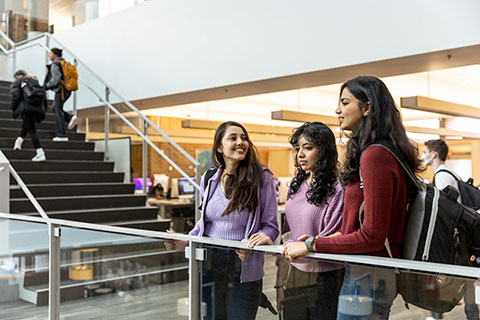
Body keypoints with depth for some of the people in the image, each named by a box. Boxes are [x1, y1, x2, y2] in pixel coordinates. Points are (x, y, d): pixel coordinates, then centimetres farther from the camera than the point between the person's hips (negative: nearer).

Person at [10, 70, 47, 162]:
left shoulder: (17, 82, 12)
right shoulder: (35, 81, 26)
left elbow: (16, 96, -5)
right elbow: (44, 96, 18)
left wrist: (13, 108, 6)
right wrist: (43, 110, 20)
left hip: (26, 107, -5)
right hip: (38, 108, 5)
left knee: (32, 130, -4)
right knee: (25, 125, 29)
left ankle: (40, 154, -11)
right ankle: (18, 142, 20)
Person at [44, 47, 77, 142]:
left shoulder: (54, 65, -10)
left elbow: (56, 79, -21)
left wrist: (47, 85, -5)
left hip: (61, 90, -9)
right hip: (67, 90, 9)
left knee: (58, 112, -2)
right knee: (55, 108, 20)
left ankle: (62, 135, -1)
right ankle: (70, 118, 0)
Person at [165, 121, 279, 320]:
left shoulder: (262, 178, -5)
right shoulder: (208, 179, 6)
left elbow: (270, 226, -3)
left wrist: (262, 237, -24)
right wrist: (184, 242, 3)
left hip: (244, 269, -3)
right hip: (210, 265, 4)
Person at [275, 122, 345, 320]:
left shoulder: (336, 189, -13)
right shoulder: (296, 186, 8)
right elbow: (287, 234, 11)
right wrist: (280, 281, 12)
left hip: (323, 279, -6)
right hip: (294, 276, 6)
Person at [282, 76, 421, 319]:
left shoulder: (375, 155, -19)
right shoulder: (385, 152, 11)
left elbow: (372, 236, -21)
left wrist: (312, 246, -15)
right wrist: (322, 240, 11)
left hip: (368, 276, -9)